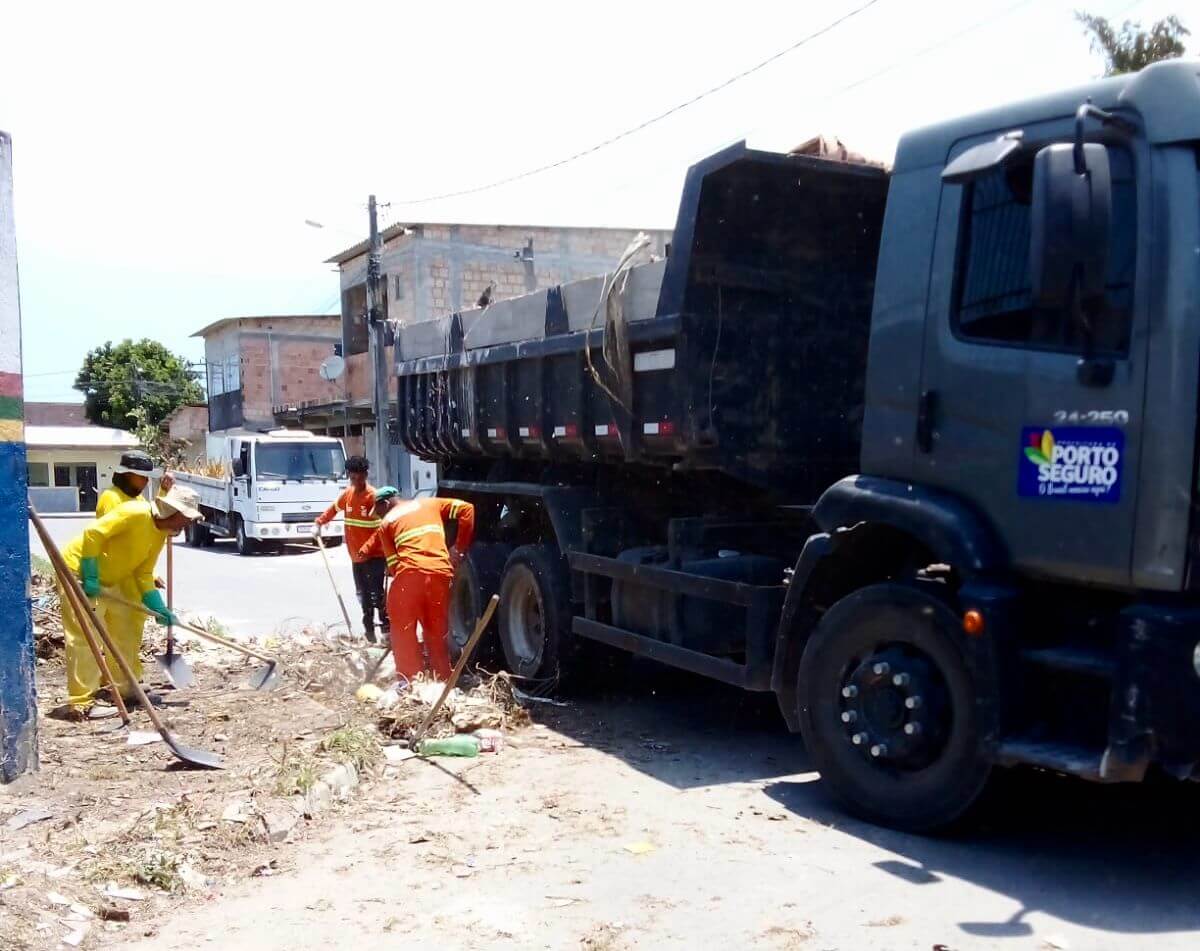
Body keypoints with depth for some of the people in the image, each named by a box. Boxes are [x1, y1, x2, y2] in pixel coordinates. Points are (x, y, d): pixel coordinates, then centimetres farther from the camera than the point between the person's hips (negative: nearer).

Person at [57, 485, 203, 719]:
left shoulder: (161, 534, 5)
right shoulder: (135, 513, -23)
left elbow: (143, 574, 7)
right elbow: (93, 534, -26)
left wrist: (159, 609, -2)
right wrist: (90, 577, -25)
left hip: (107, 579, 10)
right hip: (78, 569, -10)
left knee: (124, 631, 14)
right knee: (85, 636, -12)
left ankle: (128, 687, 27)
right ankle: (82, 703, -11)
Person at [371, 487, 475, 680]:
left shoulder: (387, 522, 17)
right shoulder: (430, 504, 25)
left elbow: (393, 562, 8)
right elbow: (466, 508, 15)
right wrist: (460, 548, 15)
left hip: (410, 574, -3)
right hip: (441, 574, 3)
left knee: (403, 632, 11)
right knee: (437, 633, 17)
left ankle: (411, 681, 10)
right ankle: (443, 679, 20)